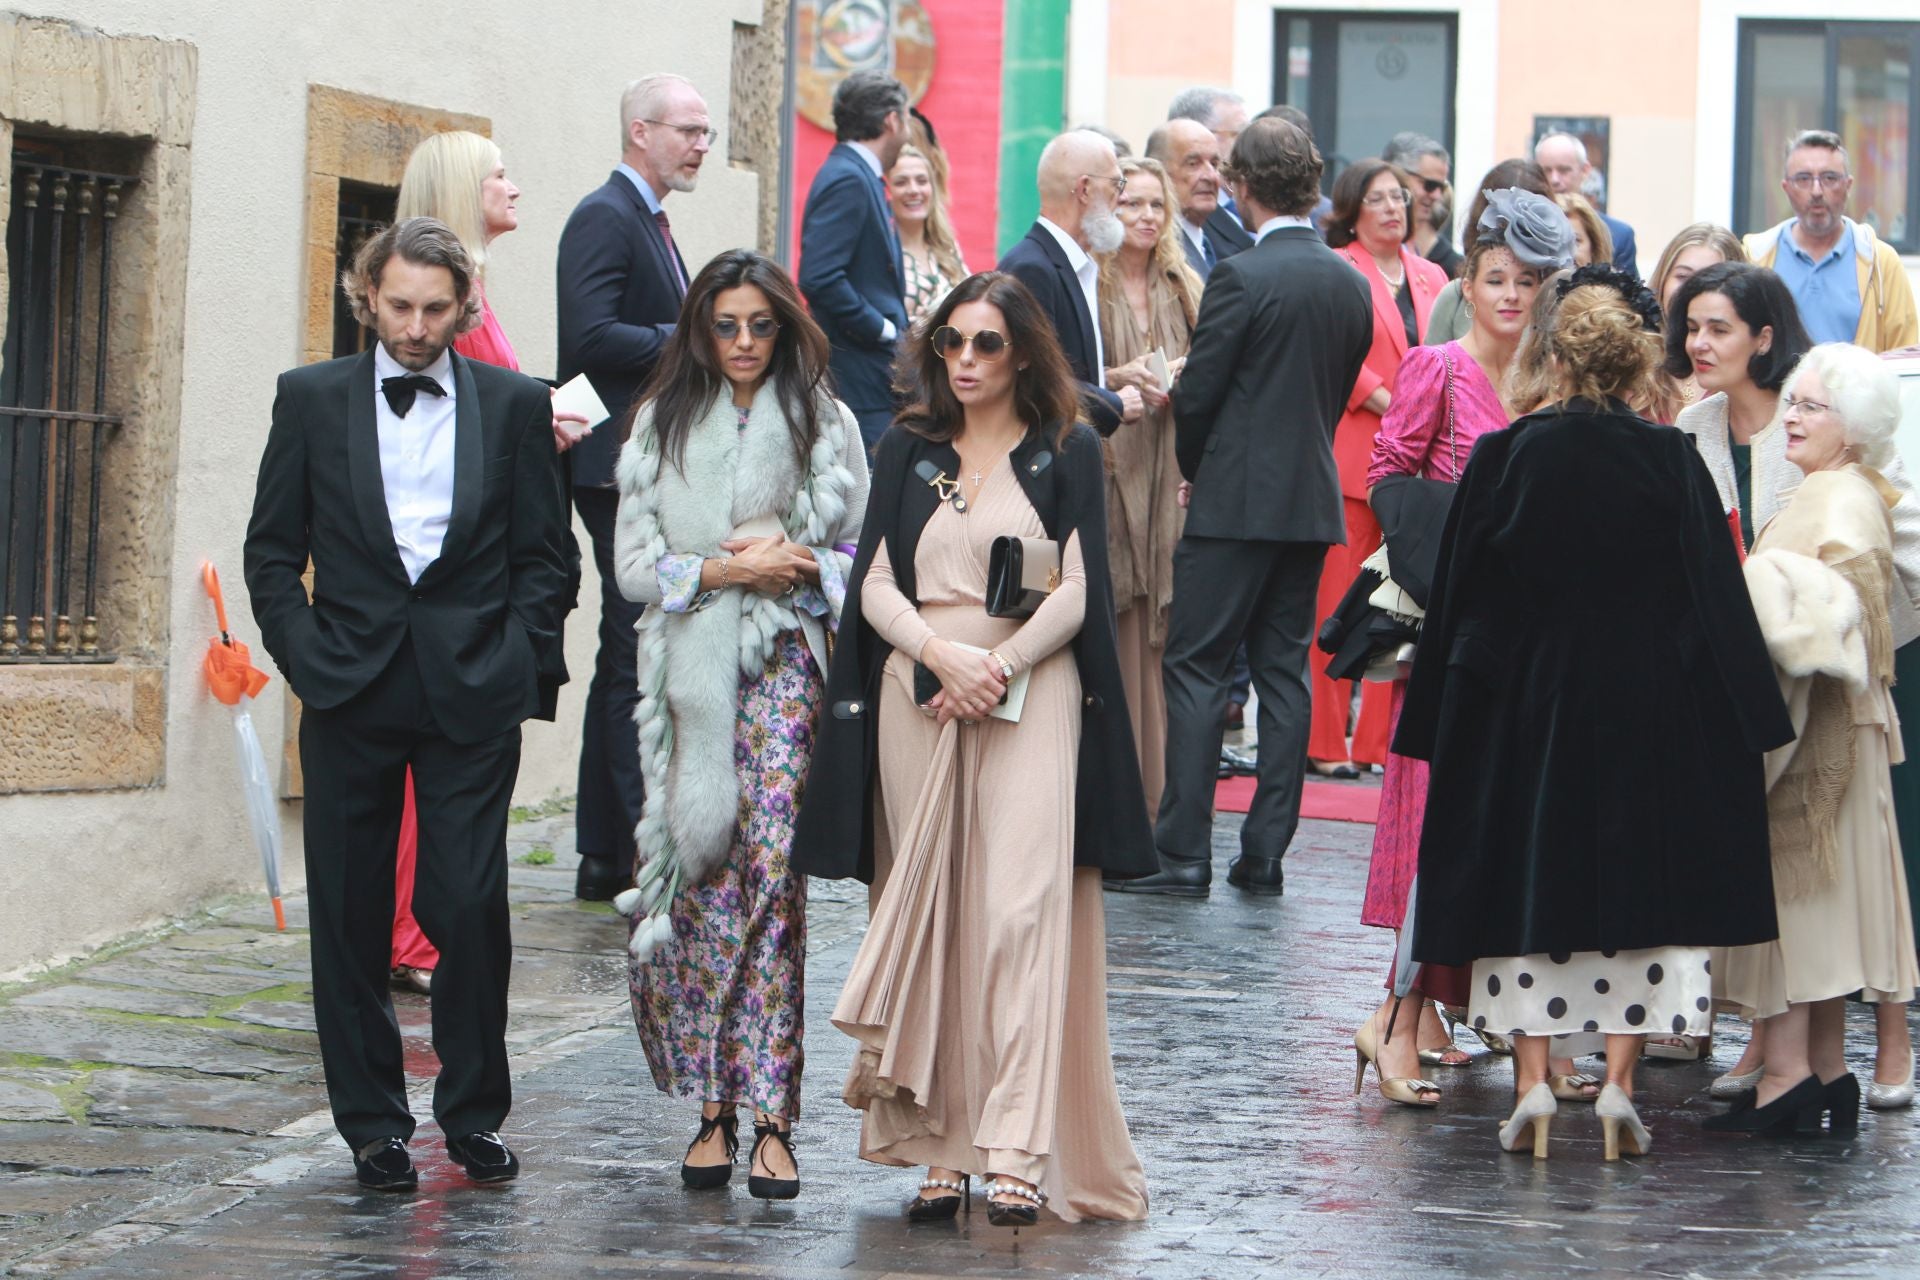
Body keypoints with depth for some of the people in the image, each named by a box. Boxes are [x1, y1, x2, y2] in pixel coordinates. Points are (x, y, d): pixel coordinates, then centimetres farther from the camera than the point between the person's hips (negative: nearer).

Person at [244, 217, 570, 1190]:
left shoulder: (514, 405, 6)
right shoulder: (311, 399, 6)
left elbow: (544, 556, 9)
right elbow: (272, 552, 8)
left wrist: (513, 659, -2)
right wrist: (307, 657, -3)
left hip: (473, 696, -1)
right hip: (350, 691, 1)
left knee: (469, 906, -5)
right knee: (349, 915, 4)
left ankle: (474, 1116, 10)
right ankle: (372, 1125, 14)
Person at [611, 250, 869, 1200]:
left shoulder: (825, 425, 10)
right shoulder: (663, 426, 13)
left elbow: (864, 560, 9)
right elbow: (633, 565, 6)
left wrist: (800, 567, -9)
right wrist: (726, 569, -8)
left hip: (786, 668, -1)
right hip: (690, 675, 2)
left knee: (772, 865, -13)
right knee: (700, 874, -3)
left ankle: (768, 1118, -14)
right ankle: (714, 1107, 3)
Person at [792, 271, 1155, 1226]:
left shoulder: (1066, 453, 8)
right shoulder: (907, 452, 14)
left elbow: (1078, 591, 1)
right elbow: (876, 584, 6)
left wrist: (1001, 661, -12)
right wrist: (940, 653, -11)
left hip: (1032, 696, -3)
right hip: (917, 697, 3)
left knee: (1021, 909, -14)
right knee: (931, 921, 0)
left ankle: (1019, 1153, -19)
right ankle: (942, 1147, 3)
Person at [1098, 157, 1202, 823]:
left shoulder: (1183, 290, 14)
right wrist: (1116, 381, -17)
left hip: (1168, 473, 4)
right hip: (1104, 473, -4)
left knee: (1160, 636, 1)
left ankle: (1155, 791, 5)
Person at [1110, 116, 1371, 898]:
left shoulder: (1242, 276, -14)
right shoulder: (1352, 285, 8)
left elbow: (1197, 393, -10)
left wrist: (1194, 470, 8)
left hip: (1237, 502, -7)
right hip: (1314, 503, 7)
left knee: (1195, 667, -2)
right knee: (1284, 671, 9)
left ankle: (1184, 853, -5)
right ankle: (1265, 855, 9)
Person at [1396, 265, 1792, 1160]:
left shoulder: (1502, 457, -5)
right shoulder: (1670, 462, -9)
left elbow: (1458, 595, 0)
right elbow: (1715, 601, -6)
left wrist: (1446, 718, 10)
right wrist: (1742, 719, 2)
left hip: (1522, 708, 1)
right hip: (1648, 711, -1)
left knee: (1526, 886, 10)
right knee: (1635, 883, 8)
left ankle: (1532, 1083, 5)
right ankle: (1618, 1085, 3)